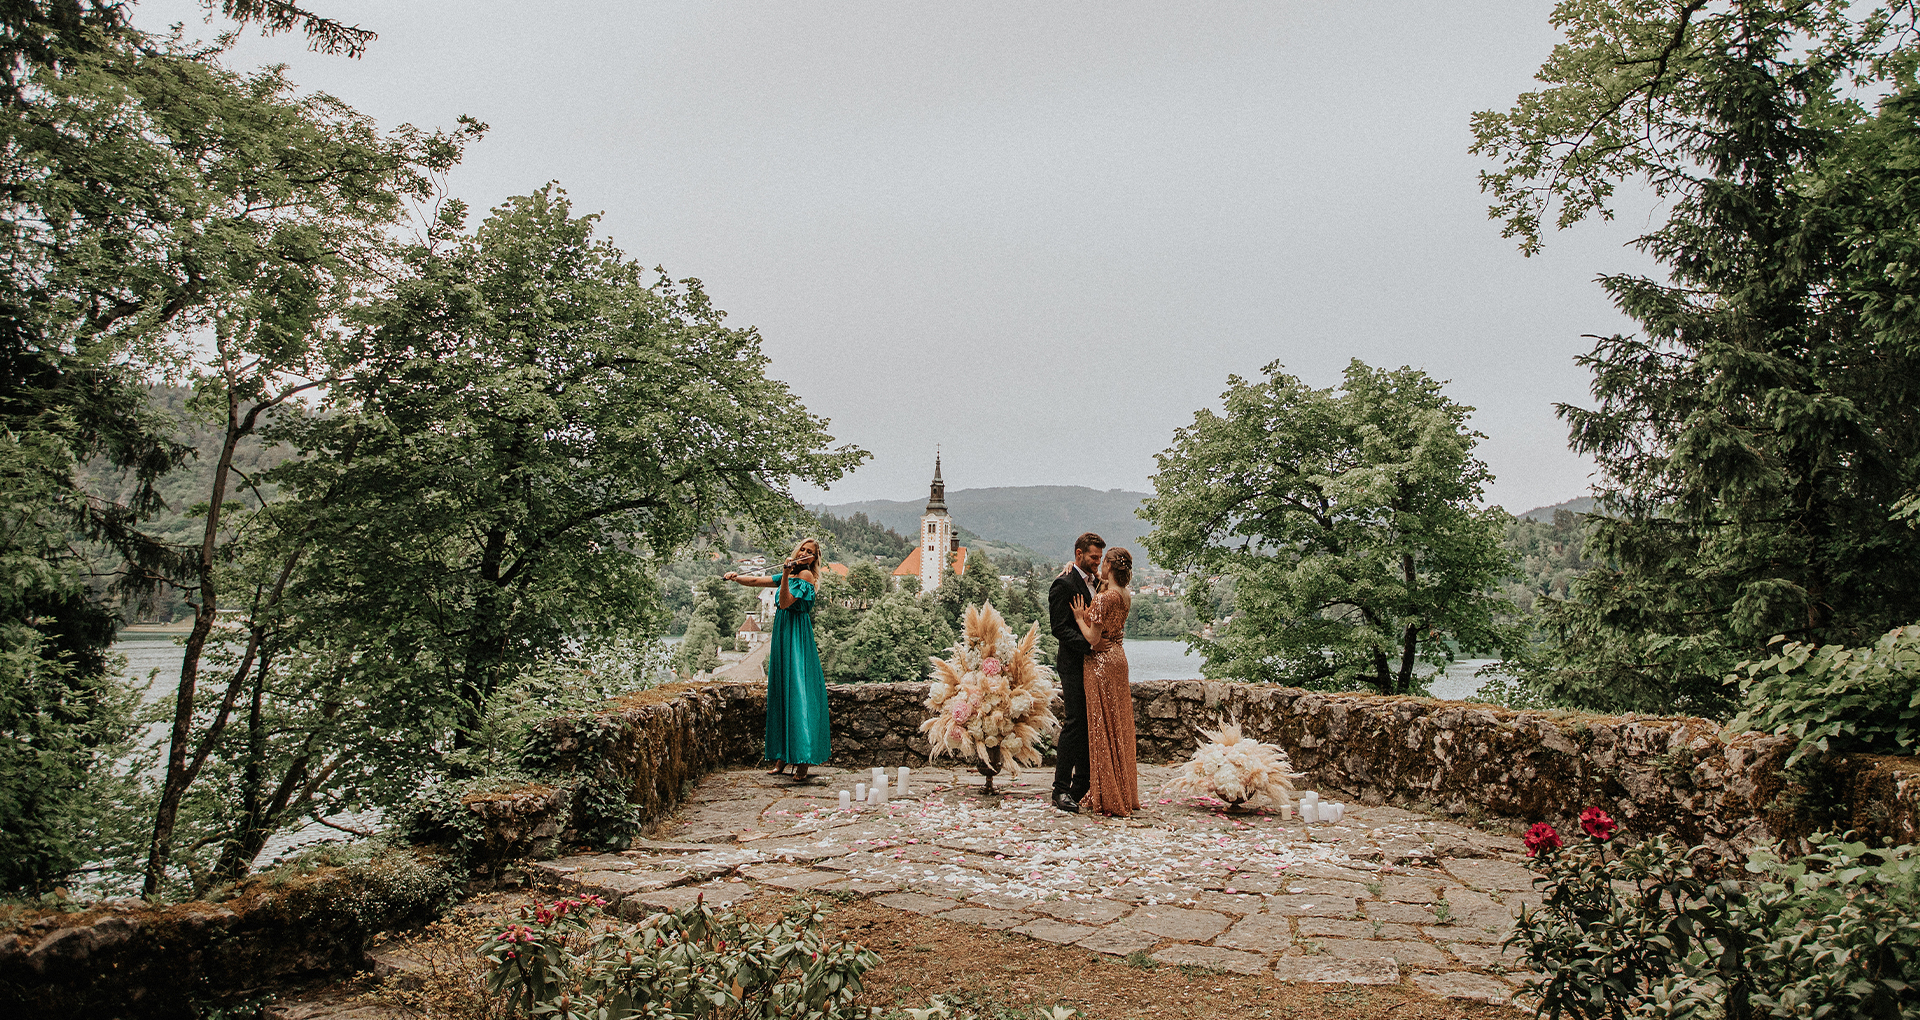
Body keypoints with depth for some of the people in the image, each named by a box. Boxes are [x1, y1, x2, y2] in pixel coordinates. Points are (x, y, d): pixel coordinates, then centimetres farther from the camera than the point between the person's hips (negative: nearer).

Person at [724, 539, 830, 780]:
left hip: (797, 639, -8)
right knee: (780, 694, 10)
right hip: (781, 636, 8)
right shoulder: (790, 575, 17)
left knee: (799, 694, -12)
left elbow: (785, 602, -17)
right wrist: (736, 577, 3)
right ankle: (782, 757, 17)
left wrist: (787, 573, -25)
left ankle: (802, 760, -12)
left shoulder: (806, 575, -6)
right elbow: (756, 581, 20)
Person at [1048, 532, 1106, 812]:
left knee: (1090, 727, 9)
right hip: (1074, 665, -8)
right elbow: (1059, 628, -15)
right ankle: (1061, 791, -1)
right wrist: (1089, 644, -23)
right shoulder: (1063, 584, -10)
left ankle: (1081, 788, 17)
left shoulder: (1096, 583, 16)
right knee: (1073, 725, -7)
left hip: (1094, 665, 8)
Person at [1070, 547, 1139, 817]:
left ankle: (1107, 797, 5)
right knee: (1119, 727, 13)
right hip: (1119, 659, 8)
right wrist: (1103, 584, 11)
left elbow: (1093, 638, -18)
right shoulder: (1125, 597, 5)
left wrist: (1079, 617, -4)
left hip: (1102, 662, -8)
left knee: (1103, 728, -1)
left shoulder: (1103, 598, -19)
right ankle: (1125, 793, 20)